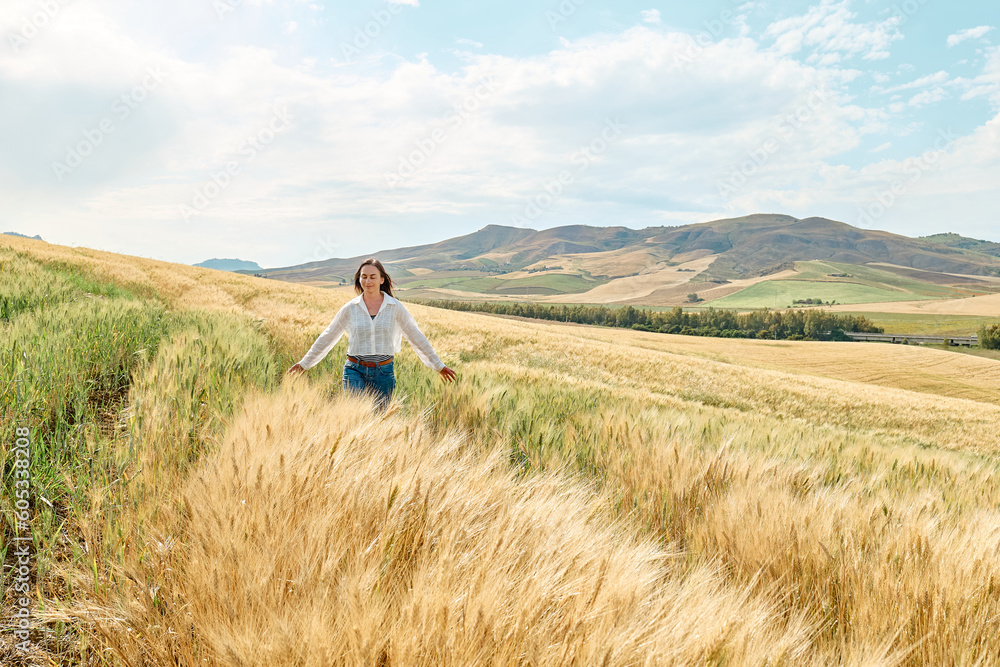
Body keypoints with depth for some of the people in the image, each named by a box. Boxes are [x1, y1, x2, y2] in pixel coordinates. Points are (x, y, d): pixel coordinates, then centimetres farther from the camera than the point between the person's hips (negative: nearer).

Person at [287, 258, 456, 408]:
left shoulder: (395, 307, 1)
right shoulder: (350, 308, 2)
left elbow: (416, 337, 6)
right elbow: (328, 337, 11)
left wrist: (438, 366, 8)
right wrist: (304, 364, 15)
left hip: (383, 373, 1)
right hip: (355, 371, 0)